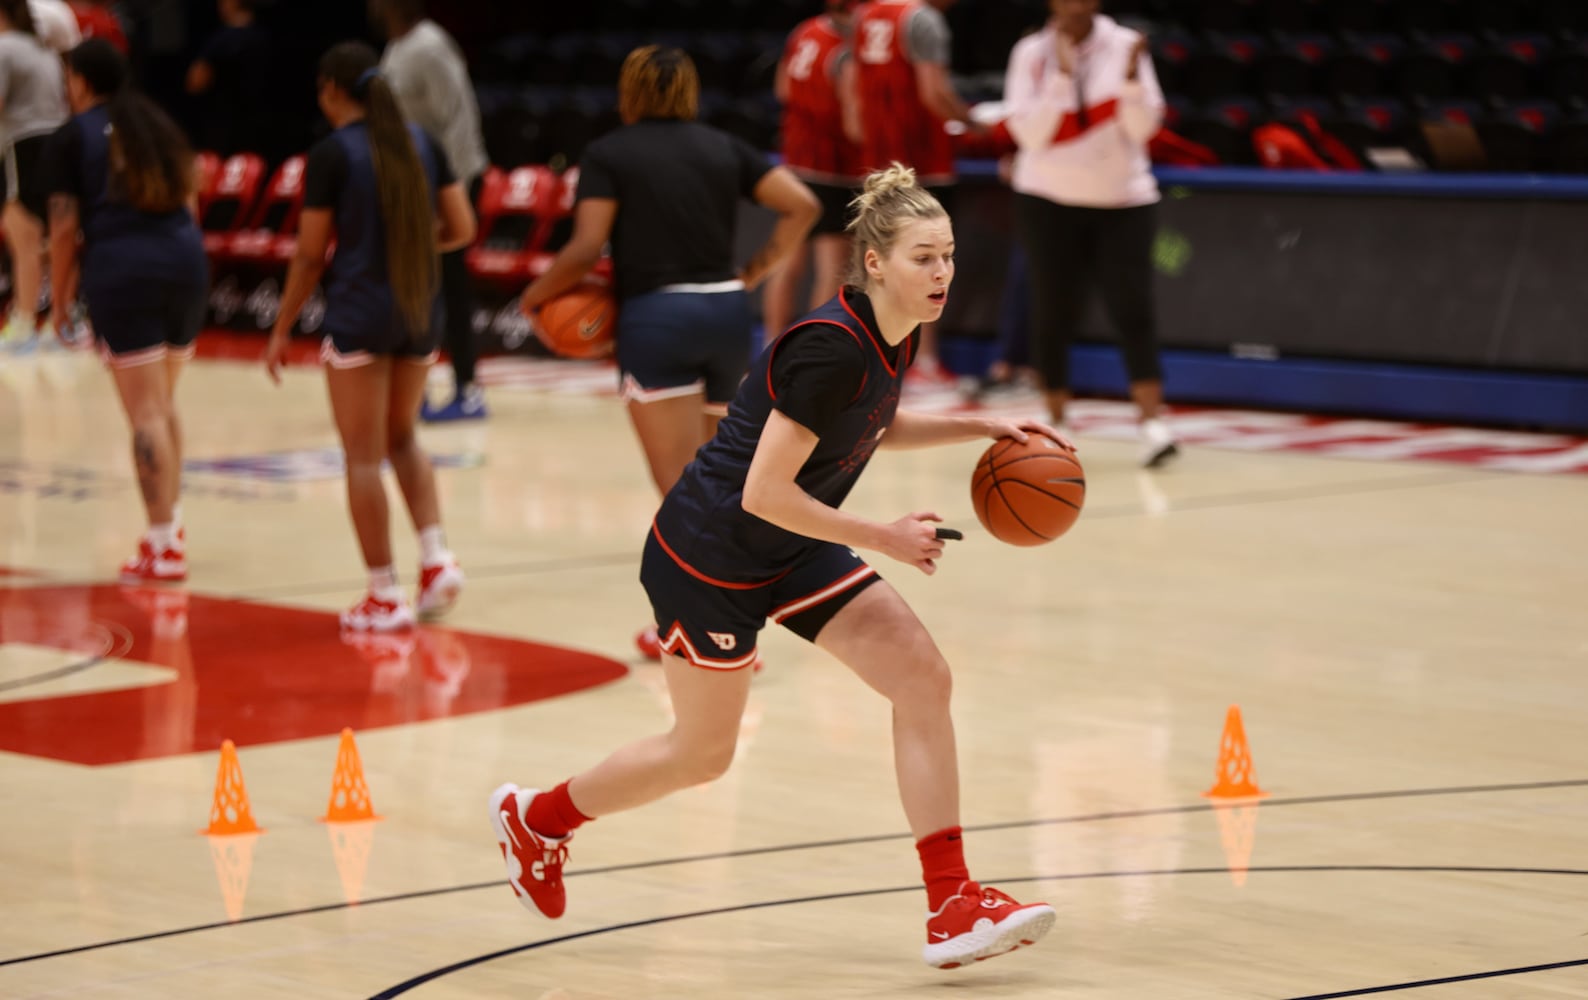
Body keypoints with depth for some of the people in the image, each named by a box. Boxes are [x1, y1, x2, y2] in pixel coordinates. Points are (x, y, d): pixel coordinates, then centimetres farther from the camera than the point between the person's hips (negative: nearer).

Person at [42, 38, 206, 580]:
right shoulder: (158, 124, 15)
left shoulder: (71, 139, 0)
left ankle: (163, 546, -1)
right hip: (185, 260, 5)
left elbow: (65, 227, -4)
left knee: (145, 413, -3)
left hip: (120, 270, -5)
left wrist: (60, 297, 5)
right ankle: (171, 522, 25)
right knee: (164, 403, 20)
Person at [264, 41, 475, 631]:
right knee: (401, 438, 22)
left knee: (364, 455, 3)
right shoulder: (422, 144, 5)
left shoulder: (331, 154, -9)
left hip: (358, 312, -5)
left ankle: (385, 596, 3)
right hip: (420, 314, 5)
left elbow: (310, 256, -6)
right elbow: (461, 229, 6)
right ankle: (437, 559, 4)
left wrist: (281, 330, 3)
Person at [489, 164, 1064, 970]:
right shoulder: (832, 347, -29)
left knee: (923, 676, -7)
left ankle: (952, 906, -7)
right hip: (709, 554, -8)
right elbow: (765, 493, -28)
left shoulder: (894, 336, -2)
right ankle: (533, 817, 33)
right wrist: (883, 538, -21)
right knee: (703, 754, 7)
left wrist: (980, 428, 8)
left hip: (790, 552, 8)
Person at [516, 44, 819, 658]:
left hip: (655, 315, -5)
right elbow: (802, 206, 3)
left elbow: (587, 247, -8)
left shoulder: (608, 155, 2)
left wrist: (537, 294, 8)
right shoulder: (723, 148, 13)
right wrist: (757, 271, 11)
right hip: (726, 312, 5)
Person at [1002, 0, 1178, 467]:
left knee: (1133, 309, -11)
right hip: (1049, 201, 0)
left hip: (1123, 202, 0)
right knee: (1053, 314, 3)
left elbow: (1144, 127, -7)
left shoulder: (1124, 46, -3)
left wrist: (1132, 77, -23)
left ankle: (1153, 424, -17)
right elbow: (1029, 132, -12)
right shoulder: (1031, 53, -3)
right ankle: (1056, 423, 17)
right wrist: (1062, 75, -20)